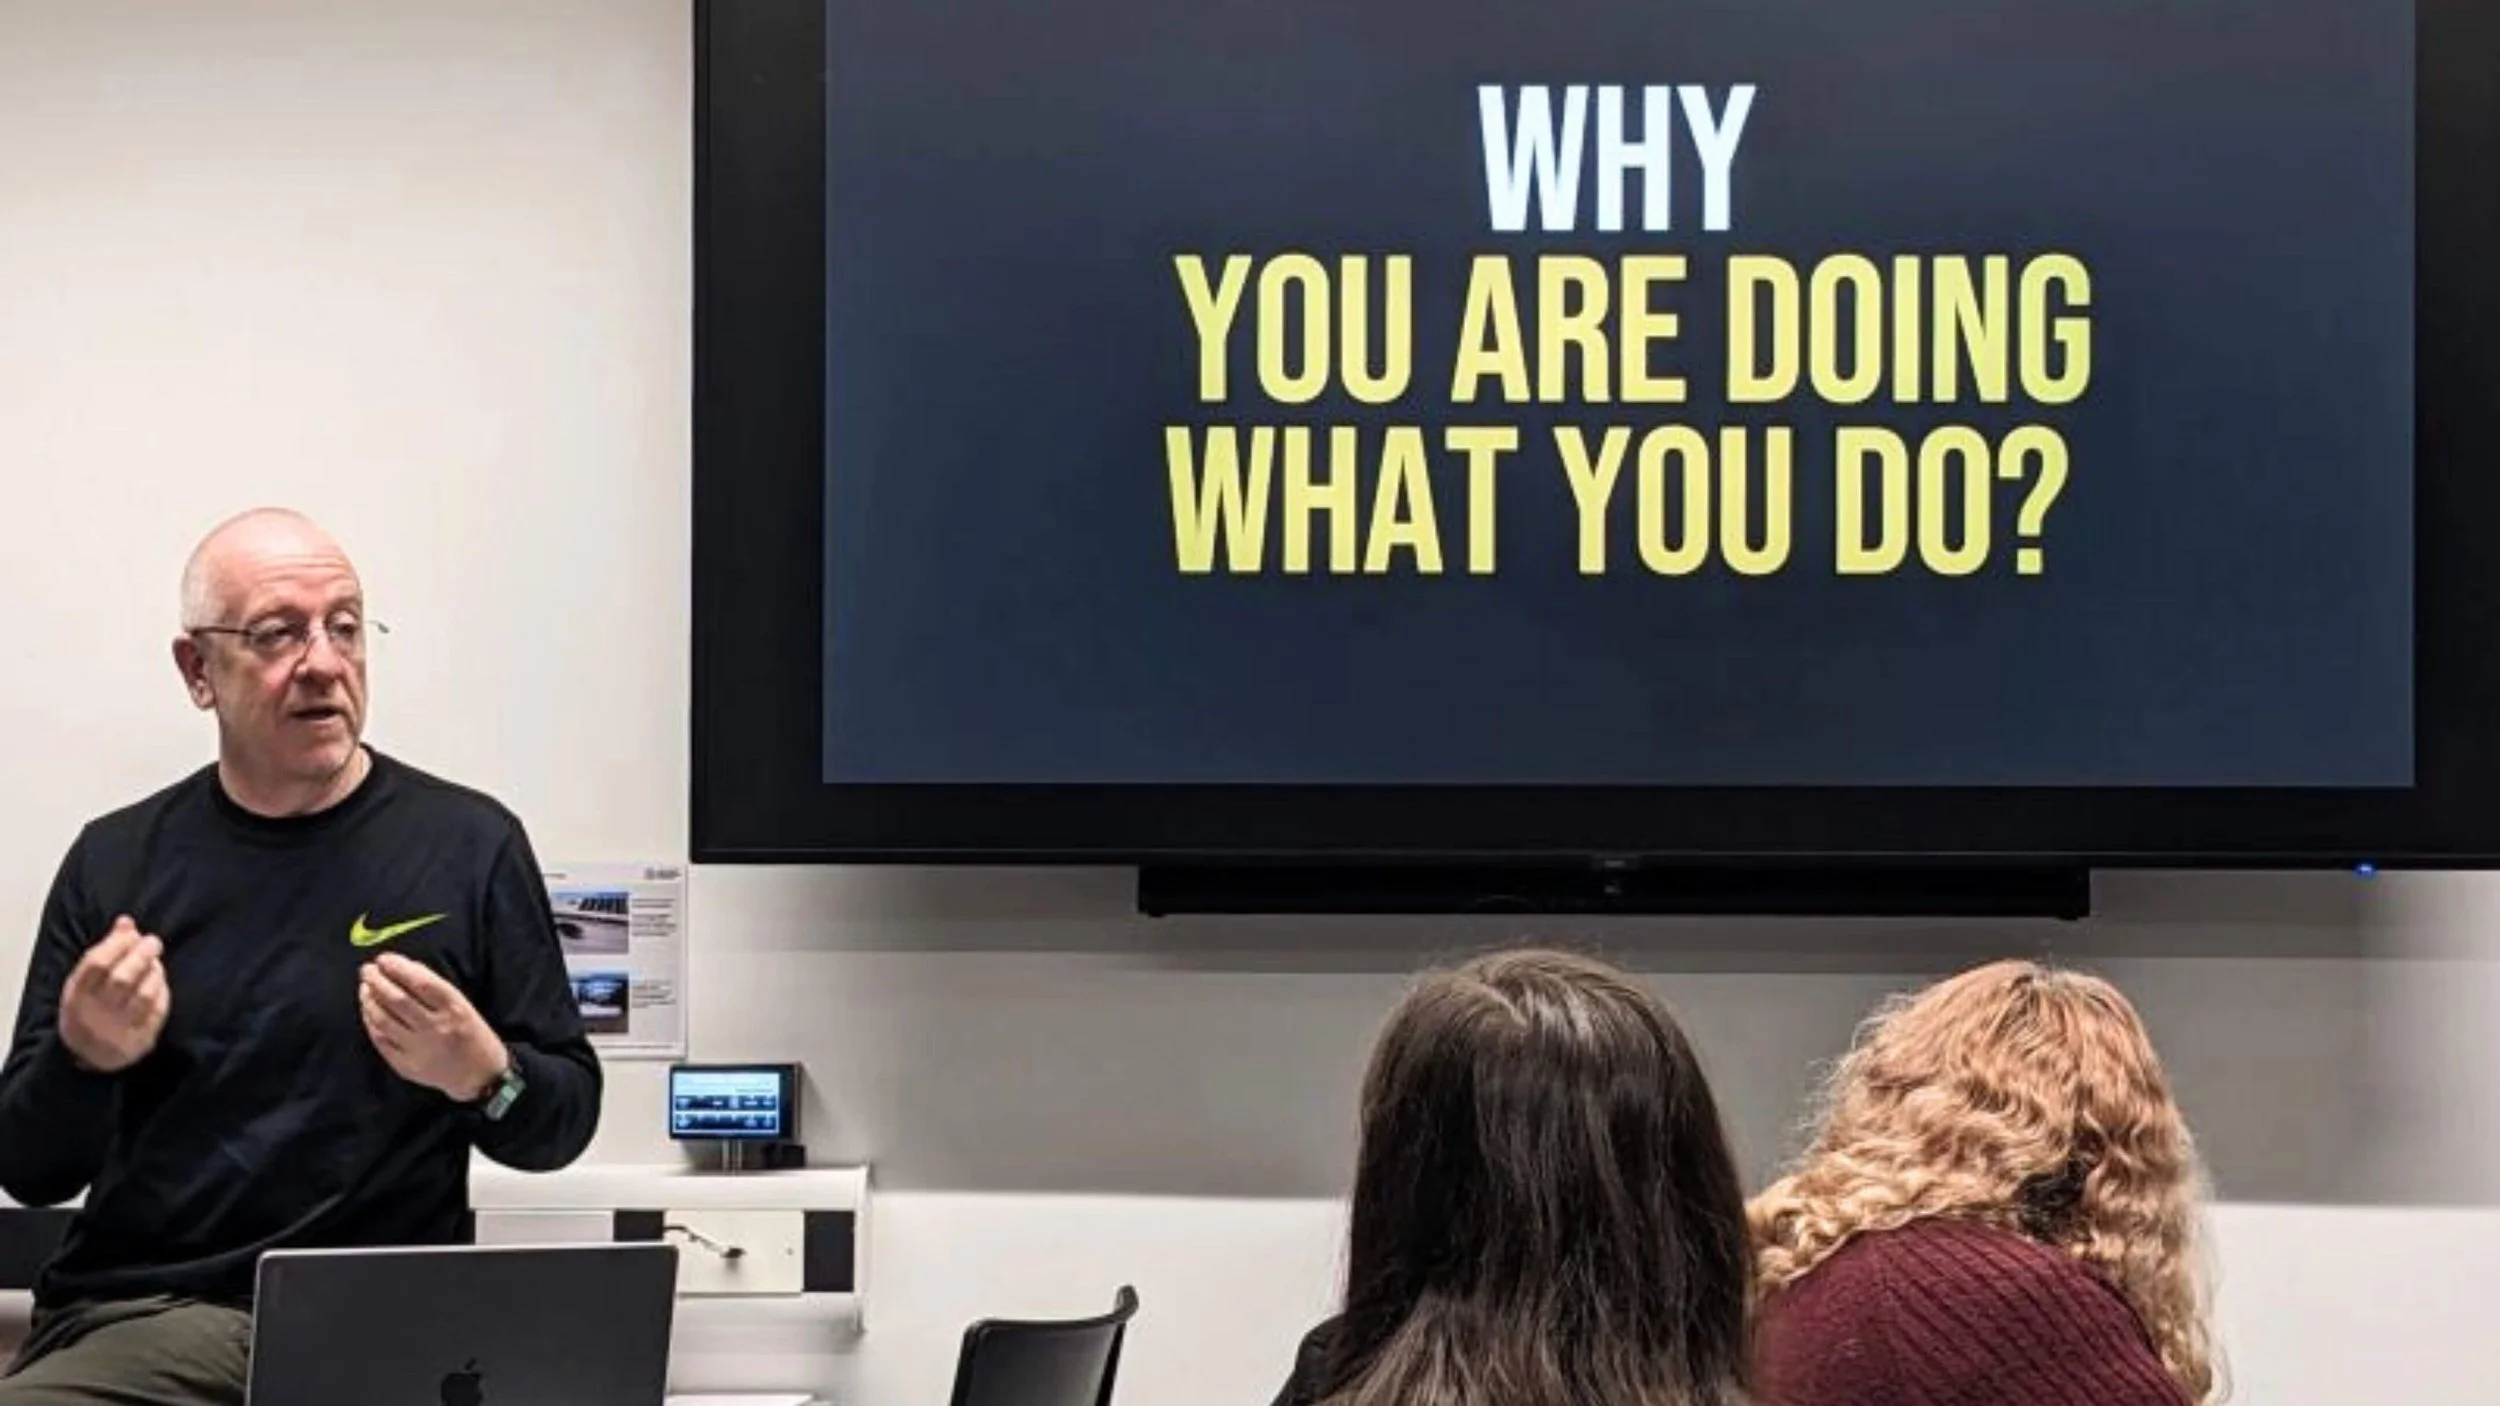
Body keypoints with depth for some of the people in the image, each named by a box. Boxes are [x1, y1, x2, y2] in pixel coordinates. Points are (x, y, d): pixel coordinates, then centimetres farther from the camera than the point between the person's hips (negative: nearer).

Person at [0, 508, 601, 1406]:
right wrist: (83, 1057, -12)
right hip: (140, 1314, 0)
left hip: (387, 1323, 0)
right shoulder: (117, 861, 8)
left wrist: (483, 1077, -14)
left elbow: (565, 1123, 8)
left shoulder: (470, 843, 3)